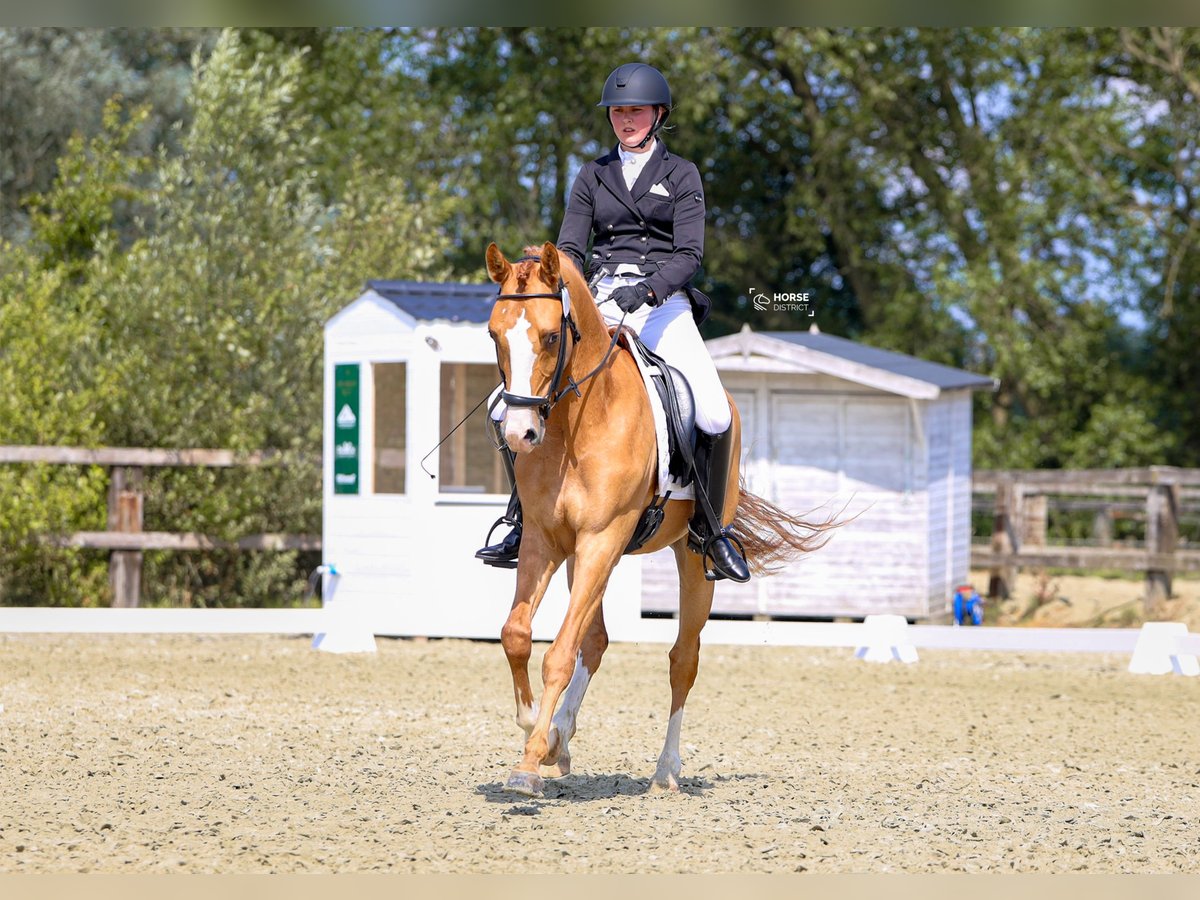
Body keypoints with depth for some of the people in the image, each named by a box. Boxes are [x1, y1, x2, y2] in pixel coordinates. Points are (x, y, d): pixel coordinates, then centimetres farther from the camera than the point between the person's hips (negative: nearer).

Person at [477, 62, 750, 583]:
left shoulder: (681, 174, 8)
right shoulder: (592, 177, 16)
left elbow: (689, 254, -3)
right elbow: (570, 248, 9)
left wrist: (644, 289, -22)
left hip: (663, 302, -2)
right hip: (600, 304, 2)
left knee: (715, 417, -24)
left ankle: (708, 528, -2)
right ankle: (524, 522, -3)